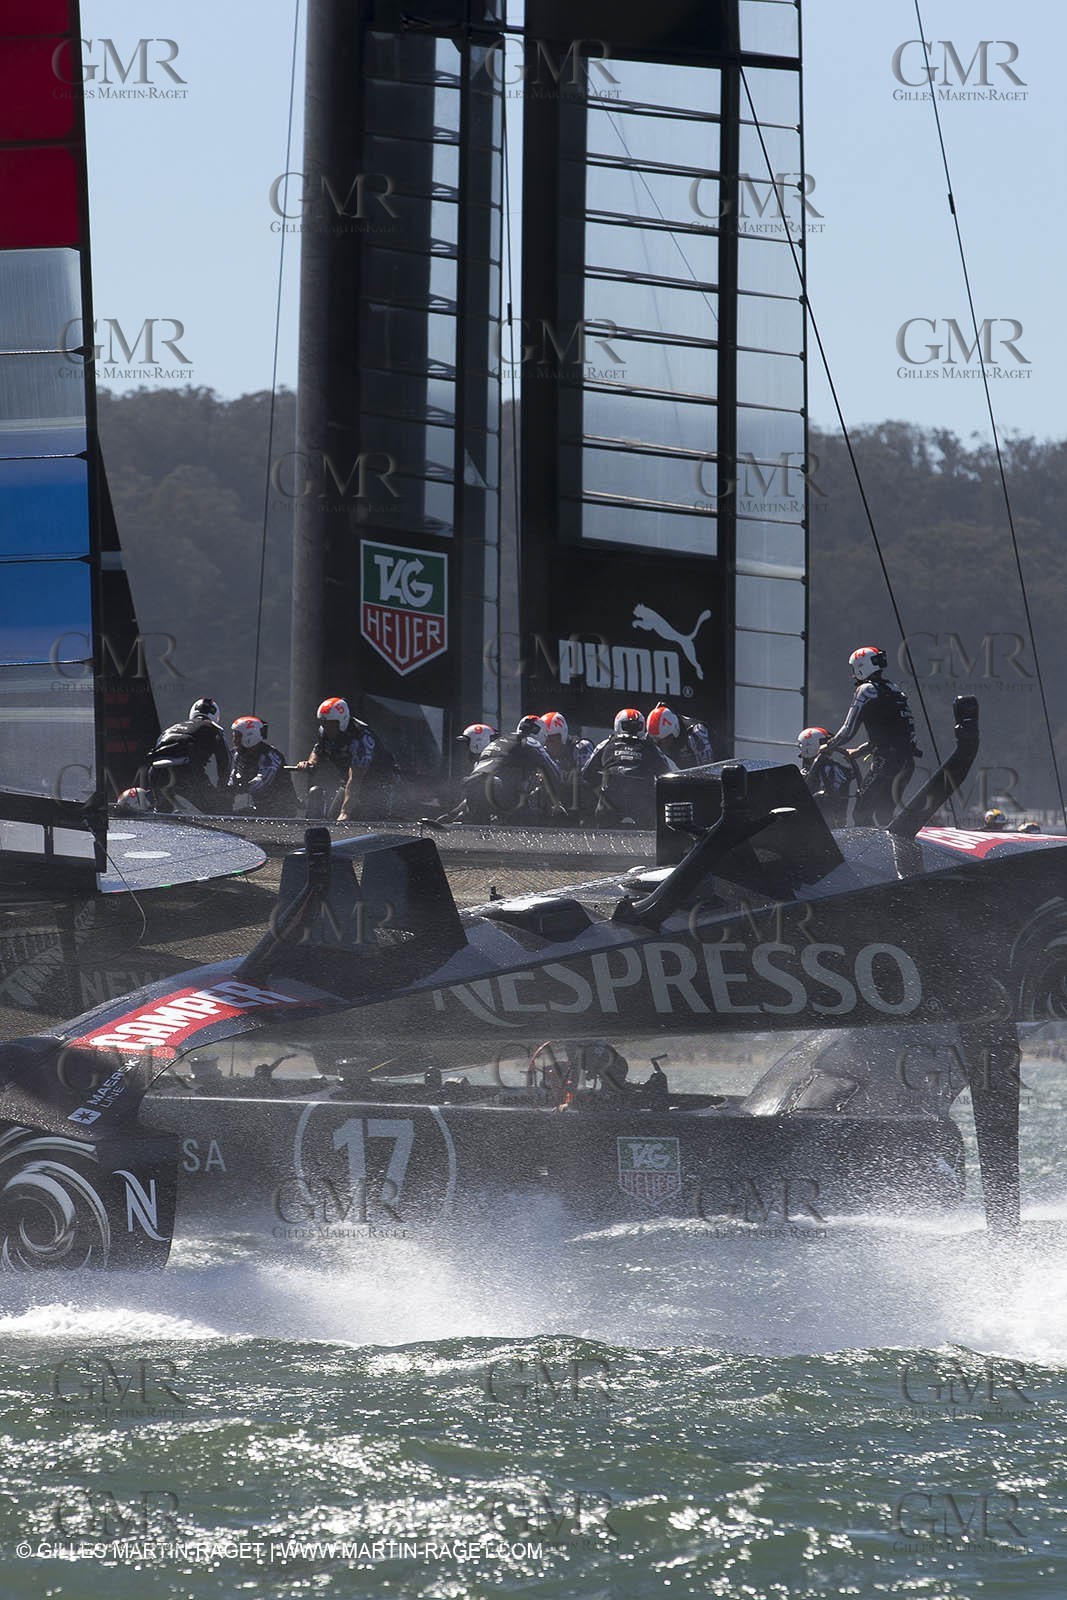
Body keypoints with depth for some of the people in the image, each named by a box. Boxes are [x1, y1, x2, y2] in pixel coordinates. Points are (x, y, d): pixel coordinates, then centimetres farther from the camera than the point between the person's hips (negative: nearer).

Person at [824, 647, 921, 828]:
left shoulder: (866, 690, -4)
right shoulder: (894, 690, 20)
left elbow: (848, 731, -5)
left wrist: (829, 746, 13)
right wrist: (859, 751, 34)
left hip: (885, 763, -8)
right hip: (907, 763, 8)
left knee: (861, 813, -6)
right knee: (883, 815, 15)